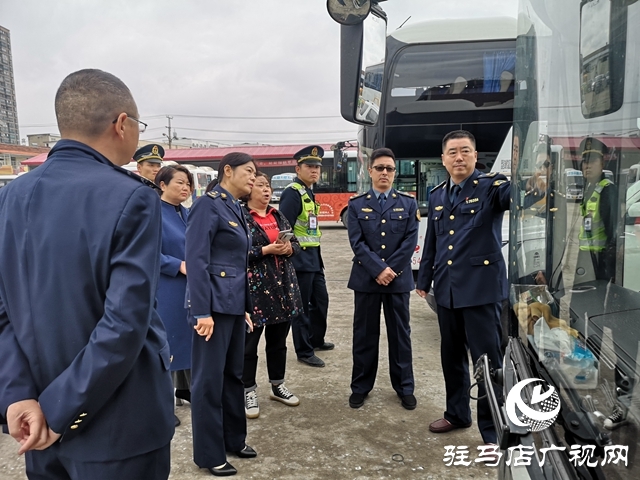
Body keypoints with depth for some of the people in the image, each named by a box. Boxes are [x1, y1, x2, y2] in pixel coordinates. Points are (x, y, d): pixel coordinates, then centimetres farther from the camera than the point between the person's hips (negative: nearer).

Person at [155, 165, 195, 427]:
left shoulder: (187, 214, 11)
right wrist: (179, 266, -22)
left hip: (190, 287, 7)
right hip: (166, 290, -7)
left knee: (190, 338, 15)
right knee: (165, 341, 1)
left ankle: (185, 387, 32)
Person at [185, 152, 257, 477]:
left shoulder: (235, 209, 14)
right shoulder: (208, 205, -12)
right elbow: (196, 260, -19)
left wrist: (245, 306, 15)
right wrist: (202, 311, -22)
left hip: (234, 303, 9)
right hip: (214, 304, -9)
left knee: (234, 374, 18)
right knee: (209, 379, 4)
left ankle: (233, 439, 34)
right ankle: (209, 454, 19)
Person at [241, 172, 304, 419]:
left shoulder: (278, 216, 13)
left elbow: (296, 243, 15)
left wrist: (289, 248, -7)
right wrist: (267, 250, -20)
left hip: (283, 286, 6)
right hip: (254, 288, -6)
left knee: (278, 340, 16)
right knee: (249, 342, 3)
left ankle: (277, 385, 32)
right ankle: (248, 391, 19)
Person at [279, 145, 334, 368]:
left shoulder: (309, 192, 14)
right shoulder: (293, 193, -16)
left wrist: (317, 257, 18)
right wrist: (290, 256, -21)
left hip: (313, 258, 10)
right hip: (300, 260, -10)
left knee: (321, 300, 20)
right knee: (302, 307, 2)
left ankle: (316, 340, 38)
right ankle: (304, 351, 15)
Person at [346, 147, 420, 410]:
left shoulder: (408, 203, 5)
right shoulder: (356, 204, 3)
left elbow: (410, 241, -3)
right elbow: (357, 242, -6)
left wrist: (391, 270, -12)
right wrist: (379, 269, -16)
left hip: (398, 278, 1)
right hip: (365, 278, 0)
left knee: (400, 334, 9)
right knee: (364, 334, 8)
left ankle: (404, 387, 23)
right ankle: (360, 387, 21)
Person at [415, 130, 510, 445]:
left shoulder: (490, 186, -5)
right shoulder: (437, 195, 12)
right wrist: (423, 279, 19)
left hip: (481, 286, -6)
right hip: (446, 288, 6)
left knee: (487, 359, 0)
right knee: (451, 355, 17)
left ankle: (493, 431, 15)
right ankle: (457, 413, 36)